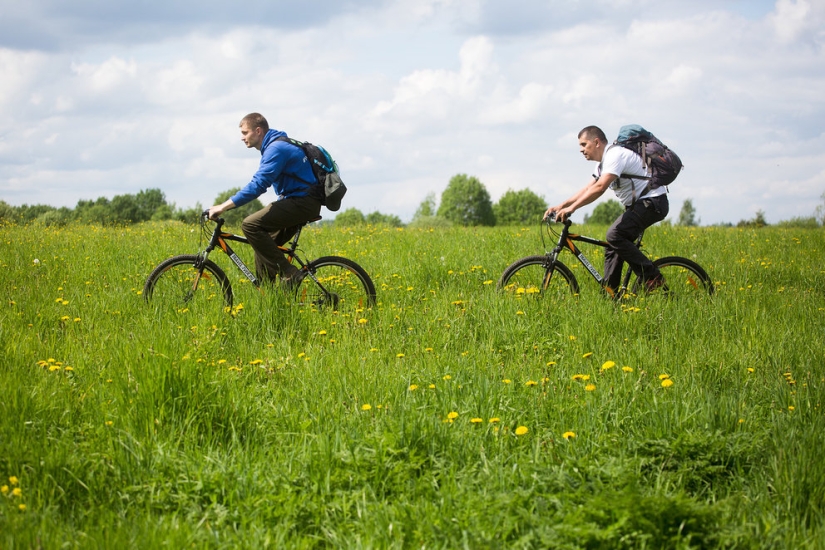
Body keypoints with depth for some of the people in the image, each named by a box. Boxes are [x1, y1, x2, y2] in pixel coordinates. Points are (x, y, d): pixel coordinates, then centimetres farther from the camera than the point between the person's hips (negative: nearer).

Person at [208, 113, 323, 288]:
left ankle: (289, 274, -17)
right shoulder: (272, 146, 17)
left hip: (303, 201, -11)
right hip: (300, 202, 11)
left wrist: (223, 206, -26)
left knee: (251, 225, -19)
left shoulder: (276, 148, -16)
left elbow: (258, 185, -26)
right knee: (263, 246, 10)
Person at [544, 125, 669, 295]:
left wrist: (571, 208, -31)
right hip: (639, 204, 11)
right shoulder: (605, 162, 16)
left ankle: (652, 278, -18)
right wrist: (561, 206, 3)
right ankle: (609, 295, 4)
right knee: (613, 248, 4)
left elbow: (600, 188, -29)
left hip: (653, 202, -11)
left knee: (615, 235, -23)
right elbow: (587, 189, 15)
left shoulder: (615, 155, -18)